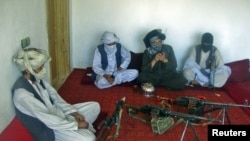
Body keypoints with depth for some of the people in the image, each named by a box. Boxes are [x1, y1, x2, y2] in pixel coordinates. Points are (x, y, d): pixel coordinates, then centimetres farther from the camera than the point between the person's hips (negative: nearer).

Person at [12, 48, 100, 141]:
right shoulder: (22, 93, -29)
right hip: (49, 127, -8)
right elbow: (48, 120, -29)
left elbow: (55, 97, 7)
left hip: (58, 112, 9)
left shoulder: (37, 79, -3)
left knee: (95, 106, 7)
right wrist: (76, 125, -21)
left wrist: (74, 112, -5)